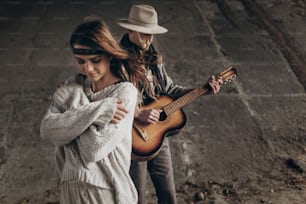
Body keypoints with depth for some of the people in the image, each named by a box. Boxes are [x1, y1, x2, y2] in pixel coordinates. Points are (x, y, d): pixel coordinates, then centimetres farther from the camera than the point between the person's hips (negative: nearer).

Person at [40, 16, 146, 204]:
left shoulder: (125, 92, -14)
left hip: (106, 189, -4)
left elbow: (95, 148, -22)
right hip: (72, 186, 4)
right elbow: (47, 130, -13)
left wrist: (74, 107, -10)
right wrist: (95, 111, -20)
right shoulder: (72, 88, 1)